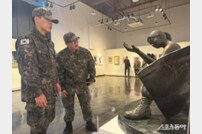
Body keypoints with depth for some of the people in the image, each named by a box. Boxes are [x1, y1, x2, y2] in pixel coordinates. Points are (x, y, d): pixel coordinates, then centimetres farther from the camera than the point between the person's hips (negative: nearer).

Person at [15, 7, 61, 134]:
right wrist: (37, 93, -23)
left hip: (50, 91, 8)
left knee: (49, 118, 22)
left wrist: (56, 82, 15)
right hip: (37, 92, -8)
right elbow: (27, 70, -20)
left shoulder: (49, 42, 14)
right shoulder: (27, 41, -12)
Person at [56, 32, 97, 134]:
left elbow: (92, 66, 3)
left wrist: (91, 79, 7)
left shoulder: (85, 52, -9)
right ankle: (68, 126, 35)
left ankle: (89, 123, 33)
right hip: (68, 86, -1)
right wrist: (62, 88, -6)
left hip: (83, 84, 1)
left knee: (86, 105, 12)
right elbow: (59, 73, -7)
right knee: (68, 107, 13)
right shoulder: (61, 56, -12)